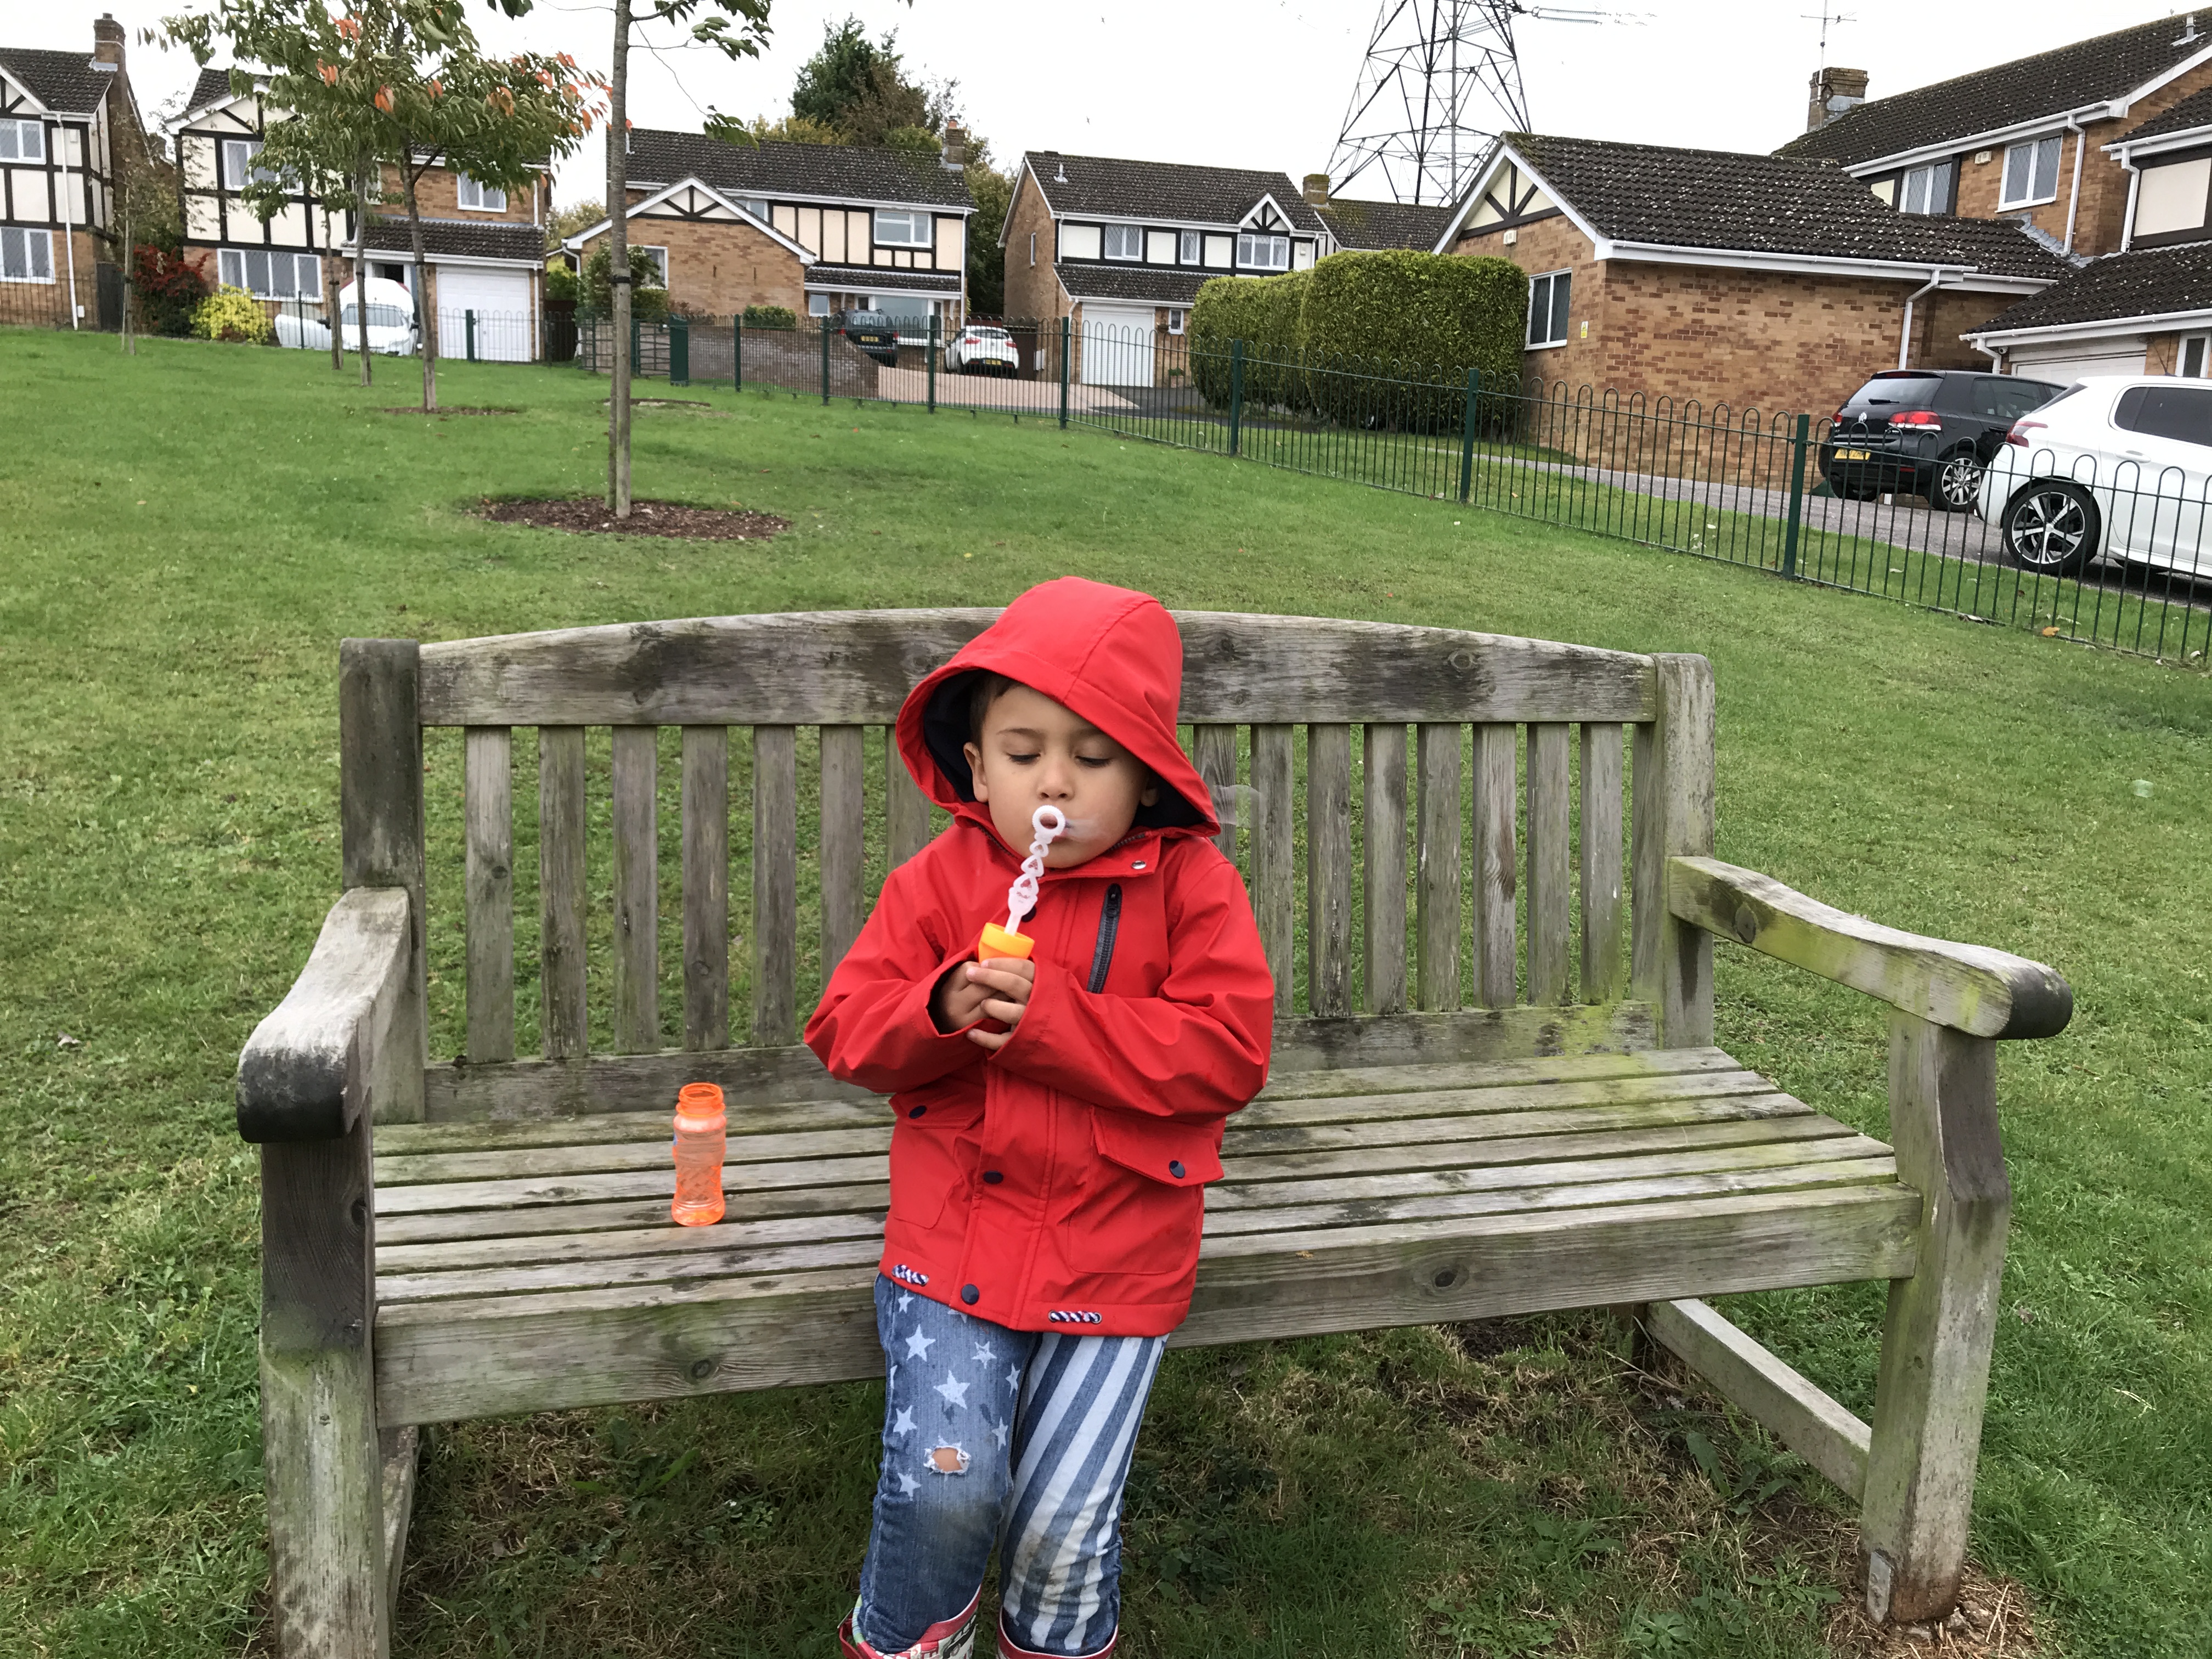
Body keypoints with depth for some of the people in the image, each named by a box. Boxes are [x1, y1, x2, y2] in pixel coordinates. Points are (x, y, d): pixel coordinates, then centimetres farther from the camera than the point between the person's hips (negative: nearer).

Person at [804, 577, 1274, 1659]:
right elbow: (845, 1029, 1)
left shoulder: (1189, 883, -6)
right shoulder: (938, 880, -1)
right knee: (943, 1480, -12)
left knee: (1066, 1519, -1)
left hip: (1118, 1248, 0)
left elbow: (1228, 1052, -14)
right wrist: (941, 1010, -22)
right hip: (957, 1225, 1)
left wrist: (1050, 1014, -23)